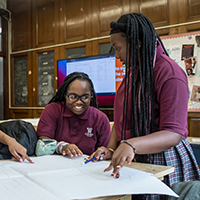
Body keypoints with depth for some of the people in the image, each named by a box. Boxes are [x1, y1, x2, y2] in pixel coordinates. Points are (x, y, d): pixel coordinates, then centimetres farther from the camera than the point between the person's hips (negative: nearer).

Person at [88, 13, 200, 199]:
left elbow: (174, 134, -24)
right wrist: (111, 150, -4)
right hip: (133, 162, 7)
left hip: (163, 162, -7)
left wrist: (131, 145, -38)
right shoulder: (132, 72, 10)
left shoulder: (169, 72, -17)